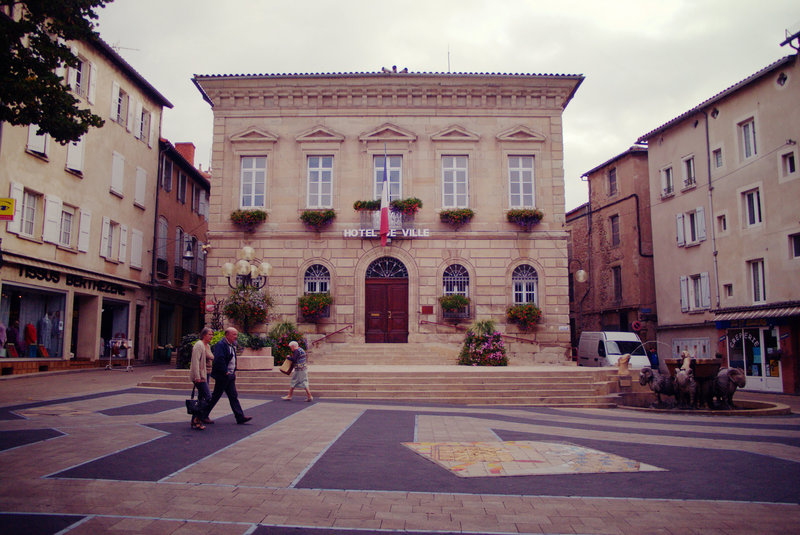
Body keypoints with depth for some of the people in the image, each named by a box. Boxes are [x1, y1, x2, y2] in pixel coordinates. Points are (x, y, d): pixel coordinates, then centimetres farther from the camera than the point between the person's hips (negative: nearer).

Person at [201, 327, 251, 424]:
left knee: (234, 396, 6)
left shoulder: (232, 345, 14)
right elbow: (219, 360, -25)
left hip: (230, 376, 9)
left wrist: (234, 371, 14)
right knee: (216, 396, 2)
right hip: (222, 376, -9)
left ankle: (240, 417, 4)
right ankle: (203, 415, 16)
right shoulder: (221, 345, -15)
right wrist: (225, 372, -19)